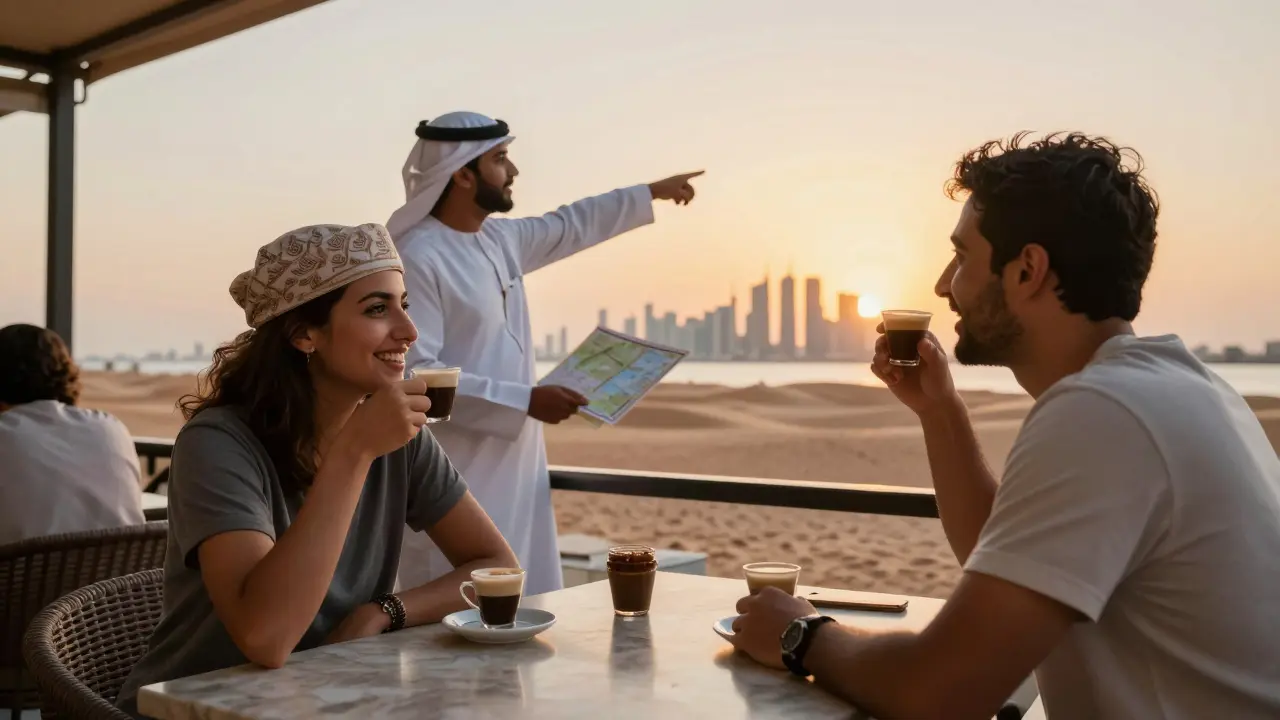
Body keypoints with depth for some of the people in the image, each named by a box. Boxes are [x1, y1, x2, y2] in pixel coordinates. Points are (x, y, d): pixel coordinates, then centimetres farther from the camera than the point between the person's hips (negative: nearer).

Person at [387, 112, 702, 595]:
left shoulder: (501, 240, 9)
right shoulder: (416, 258, -18)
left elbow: (571, 226, 27)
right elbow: (415, 374, -23)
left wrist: (651, 193, 34)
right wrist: (525, 401, -22)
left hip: (514, 466, 9)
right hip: (456, 480, -9)